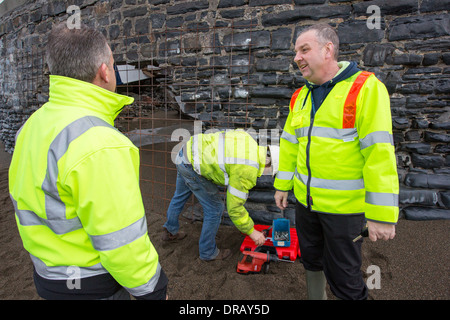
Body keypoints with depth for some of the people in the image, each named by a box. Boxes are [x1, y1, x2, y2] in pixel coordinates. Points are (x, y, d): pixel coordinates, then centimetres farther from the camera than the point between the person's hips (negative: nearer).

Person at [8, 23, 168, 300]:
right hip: (92, 285, -7)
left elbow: (23, 197, 9)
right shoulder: (100, 145, -31)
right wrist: (153, 289, -11)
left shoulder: (33, 124, -1)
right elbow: (122, 241, -27)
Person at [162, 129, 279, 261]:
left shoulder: (247, 138, 2)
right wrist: (252, 232, 1)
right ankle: (208, 252, 27)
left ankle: (170, 232, 54)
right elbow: (234, 208, -11)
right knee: (215, 208, 6)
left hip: (189, 149, 10)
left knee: (180, 196, 29)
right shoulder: (247, 173, -18)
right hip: (192, 167, -10)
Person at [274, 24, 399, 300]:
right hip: (305, 200, 6)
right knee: (311, 259, 23)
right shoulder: (300, 97, 7)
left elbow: (380, 153, -19)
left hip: (345, 205, -6)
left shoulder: (366, 87, -14)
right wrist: (282, 185, 12)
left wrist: (381, 214, -20)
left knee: (343, 276, 8)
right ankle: (315, 298, 47)